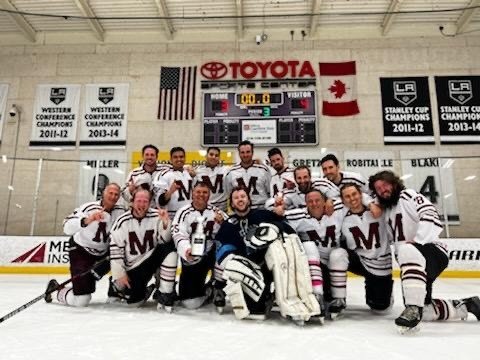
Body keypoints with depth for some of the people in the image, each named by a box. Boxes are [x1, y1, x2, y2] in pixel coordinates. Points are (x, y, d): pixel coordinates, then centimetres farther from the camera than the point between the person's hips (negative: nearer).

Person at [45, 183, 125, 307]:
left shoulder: (120, 211, -9)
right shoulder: (89, 207, -23)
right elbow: (67, 228, -35)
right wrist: (86, 220, -51)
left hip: (102, 252, 6)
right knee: (81, 301, -9)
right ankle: (57, 290, 22)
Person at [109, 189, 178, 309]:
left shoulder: (157, 216, -11)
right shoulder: (122, 221, -11)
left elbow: (165, 240, -16)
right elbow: (115, 249, -8)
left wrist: (165, 223, -34)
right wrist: (119, 274, -9)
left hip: (152, 259, 1)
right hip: (132, 268, -1)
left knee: (169, 249, -28)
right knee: (135, 301, -13)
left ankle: (164, 294, -18)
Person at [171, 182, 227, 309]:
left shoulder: (215, 211, 2)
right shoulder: (184, 212, -6)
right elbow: (178, 235, -16)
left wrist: (222, 222, -25)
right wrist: (186, 250, -34)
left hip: (211, 254, 2)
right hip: (191, 259, -2)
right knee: (191, 303, -6)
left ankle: (218, 290, -7)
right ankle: (205, 290, 31)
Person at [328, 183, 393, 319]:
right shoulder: (343, 219, -12)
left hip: (381, 265, 0)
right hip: (359, 260, 0)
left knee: (379, 306, 4)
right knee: (337, 254, -31)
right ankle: (339, 300, -17)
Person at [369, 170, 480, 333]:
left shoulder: (408, 195, -4)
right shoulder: (387, 211, 19)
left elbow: (430, 216, -20)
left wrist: (417, 240, -28)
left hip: (433, 251, -9)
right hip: (414, 261, 9)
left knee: (408, 250, -42)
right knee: (420, 311, 3)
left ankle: (414, 308, -43)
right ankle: (464, 306, 22)